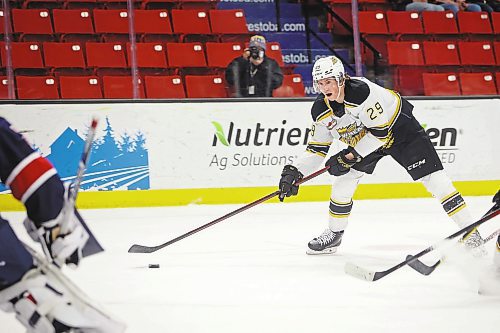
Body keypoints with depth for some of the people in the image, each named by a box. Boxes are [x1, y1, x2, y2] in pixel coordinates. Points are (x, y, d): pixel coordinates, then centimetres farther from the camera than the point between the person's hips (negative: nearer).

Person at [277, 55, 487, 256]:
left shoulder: (362, 91, -35)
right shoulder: (320, 111, -13)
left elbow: (381, 132, -31)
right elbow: (316, 149, -3)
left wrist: (350, 156, -29)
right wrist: (294, 172, -15)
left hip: (398, 128, -6)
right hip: (362, 139, 7)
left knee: (433, 178, -14)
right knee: (343, 180, -3)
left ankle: (470, 231, -11)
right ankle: (334, 234, 16)